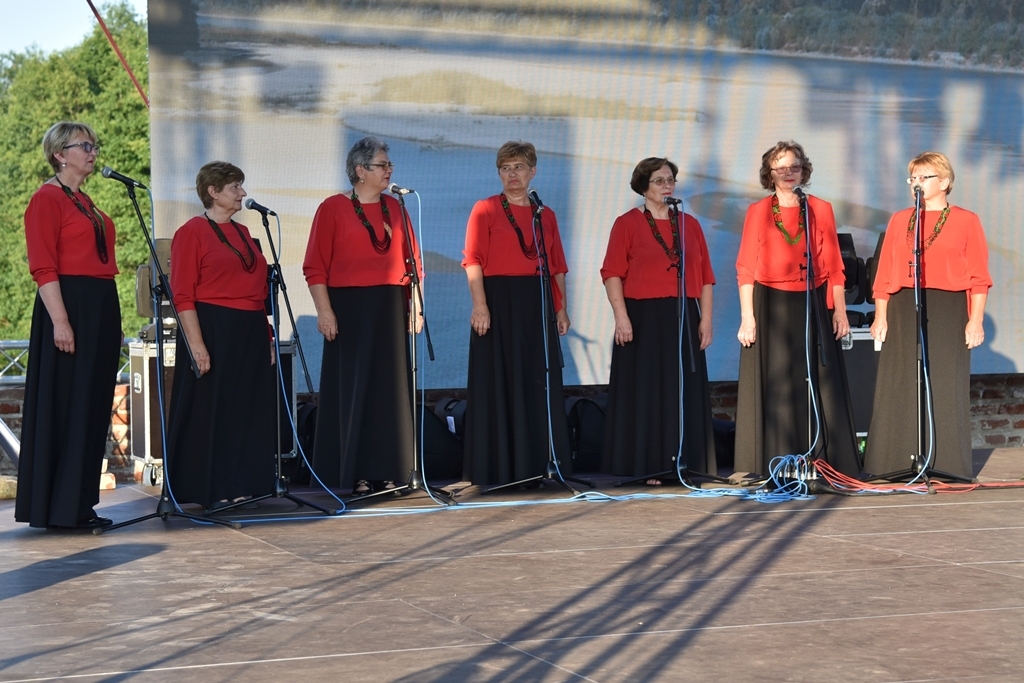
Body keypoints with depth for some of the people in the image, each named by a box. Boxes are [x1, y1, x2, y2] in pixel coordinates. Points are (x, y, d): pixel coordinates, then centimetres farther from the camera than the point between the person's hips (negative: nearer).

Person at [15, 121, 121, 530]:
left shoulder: (85, 203, 19)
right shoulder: (47, 199, -7)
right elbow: (43, 268, -15)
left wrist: (112, 322, 17)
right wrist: (60, 321, -23)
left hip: (101, 310, 9)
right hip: (69, 307, -9)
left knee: (93, 407, 9)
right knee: (64, 407, -6)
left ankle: (80, 504, 15)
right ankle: (57, 508, -1)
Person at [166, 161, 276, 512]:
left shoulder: (242, 233, 16)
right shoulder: (192, 232, -7)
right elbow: (182, 295, -13)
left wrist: (266, 337, 14)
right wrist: (196, 344, -20)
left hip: (250, 334, 8)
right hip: (213, 331, -8)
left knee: (248, 411, 9)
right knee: (209, 412, -2)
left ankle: (240, 486, 17)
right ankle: (208, 491, 5)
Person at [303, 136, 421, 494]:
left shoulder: (395, 208, 12)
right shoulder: (333, 208, -2)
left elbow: (413, 261, 12)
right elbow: (315, 267, -6)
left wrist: (415, 307, 6)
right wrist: (324, 311, -13)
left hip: (392, 310, 4)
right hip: (350, 308, -4)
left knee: (391, 388, 5)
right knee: (352, 388, -1)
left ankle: (387, 470, 12)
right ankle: (354, 473, 5)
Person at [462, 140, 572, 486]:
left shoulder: (545, 215, 14)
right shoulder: (486, 210, 1)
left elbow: (557, 266, 14)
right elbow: (474, 260, -8)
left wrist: (561, 308, 7)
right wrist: (480, 305, -18)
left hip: (537, 305, 4)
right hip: (499, 303, -4)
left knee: (541, 384, 6)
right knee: (499, 382, -2)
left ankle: (538, 462, 14)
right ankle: (499, 466, 4)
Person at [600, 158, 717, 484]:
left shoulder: (689, 224, 12)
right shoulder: (627, 223, 0)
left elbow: (705, 275, 11)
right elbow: (612, 273, -6)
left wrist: (706, 317, 2)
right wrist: (621, 316, -16)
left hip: (684, 319, 4)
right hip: (644, 319, -4)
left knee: (685, 393, 5)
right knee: (645, 392, -2)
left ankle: (685, 464, 11)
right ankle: (647, 466, 3)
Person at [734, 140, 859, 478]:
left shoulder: (821, 210, 8)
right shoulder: (758, 212, 4)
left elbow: (833, 266, 8)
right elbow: (746, 269, 0)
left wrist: (839, 311, 1)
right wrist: (747, 317, -7)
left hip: (813, 307, 1)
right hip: (771, 307, -1)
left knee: (818, 384, 0)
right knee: (774, 385, -2)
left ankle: (821, 461, 5)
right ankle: (775, 466, 2)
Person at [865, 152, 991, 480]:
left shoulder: (966, 221, 4)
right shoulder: (899, 221, 13)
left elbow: (979, 277, 0)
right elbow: (885, 273, 9)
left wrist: (976, 319, -9)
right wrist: (880, 316, 0)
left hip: (948, 311, -3)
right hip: (903, 310, 3)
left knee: (945, 386, -2)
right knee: (899, 387, 1)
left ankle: (946, 463, 4)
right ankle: (898, 462, 5)